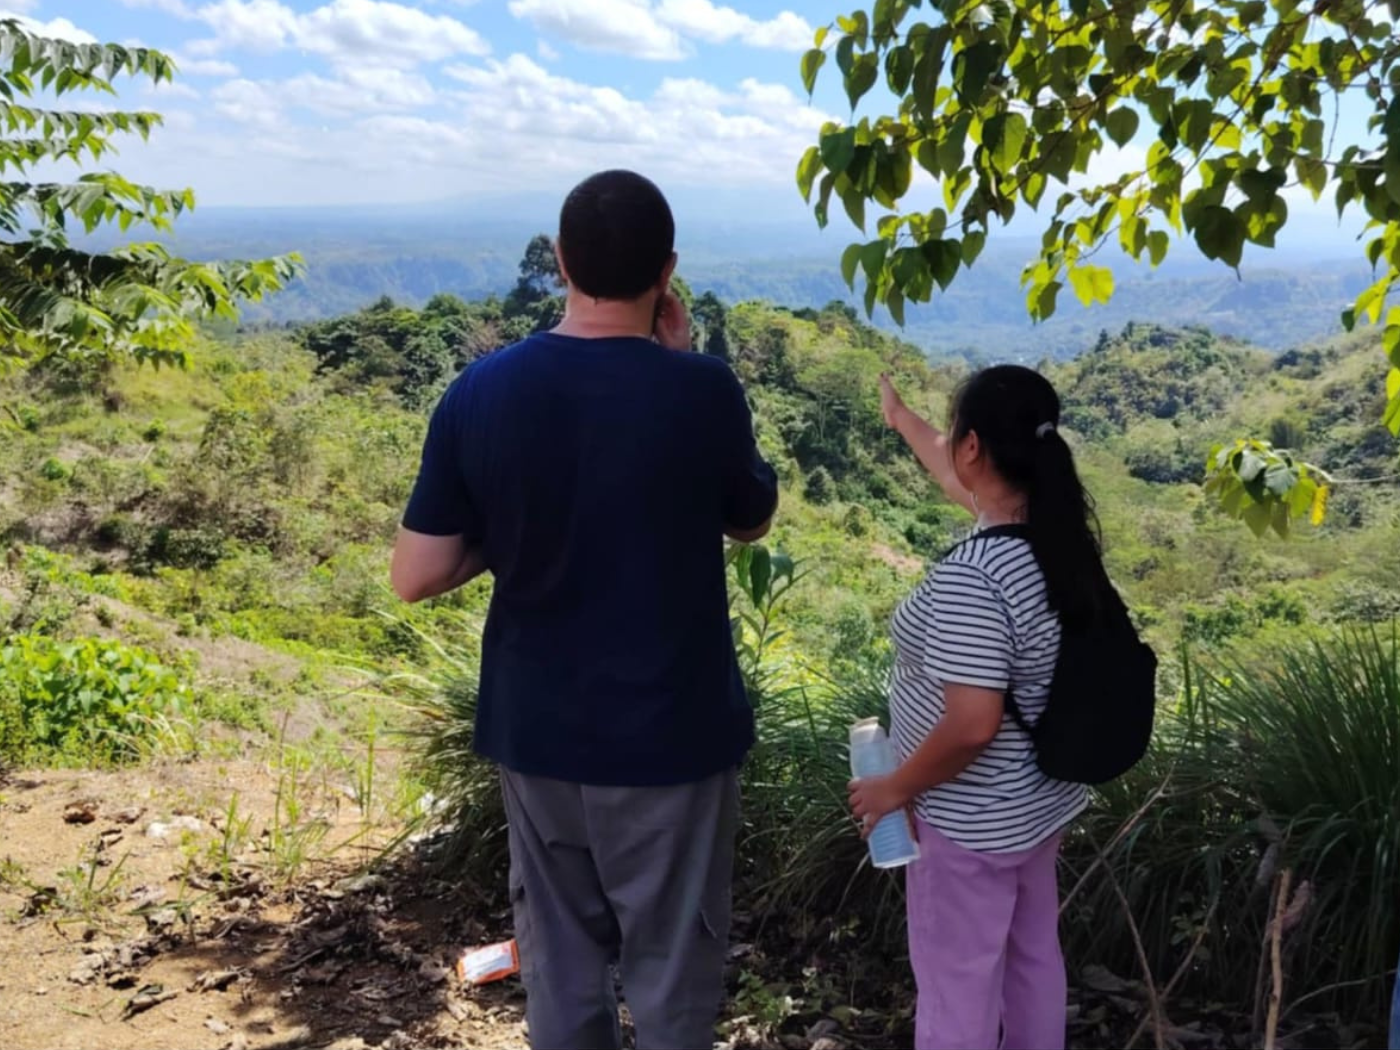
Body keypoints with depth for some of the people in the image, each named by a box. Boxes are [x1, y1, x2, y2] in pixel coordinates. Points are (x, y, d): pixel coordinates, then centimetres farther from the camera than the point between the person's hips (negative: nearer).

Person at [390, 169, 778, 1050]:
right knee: (671, 975, 15)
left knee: (560, 968, 21)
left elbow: (416, 578, -7)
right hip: (671, 734, -3)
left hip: (533, 730, 4)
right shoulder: (700, 390, -16)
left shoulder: (480, 392, -8)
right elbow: (753, 522, 3)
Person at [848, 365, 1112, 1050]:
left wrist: (894, 788, -17)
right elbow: (963, 483, 15)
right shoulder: (1058, 530, -5)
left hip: (973, 821, -8)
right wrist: (901, 419, 29)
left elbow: (972, 725, -33)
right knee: (1032, 959, 24)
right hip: (1041, 800, 9)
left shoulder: (971, 575, -31)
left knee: (957, 985, 10)